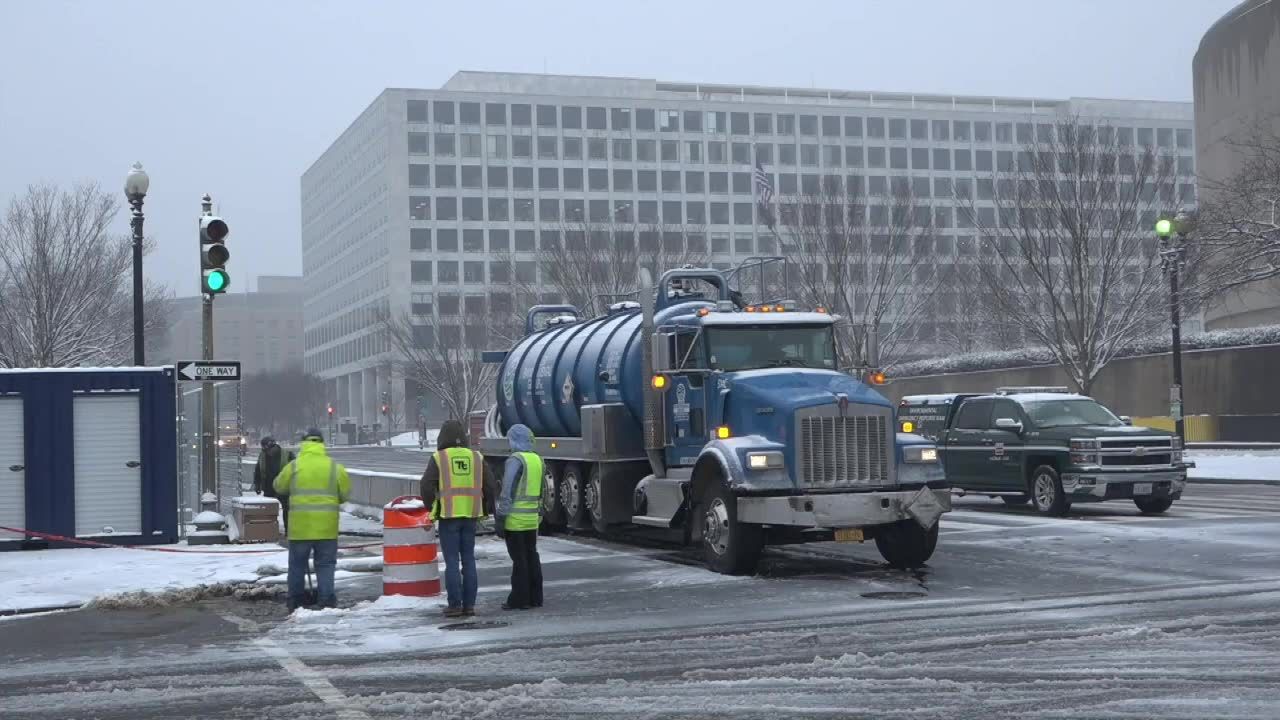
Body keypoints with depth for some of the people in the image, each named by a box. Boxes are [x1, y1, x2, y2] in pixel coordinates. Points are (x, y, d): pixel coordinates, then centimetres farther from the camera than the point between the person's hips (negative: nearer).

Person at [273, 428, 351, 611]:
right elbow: (346, 493, 4)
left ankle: (294, 604, 18)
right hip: (326, 527, 0)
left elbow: (279, 487, 11)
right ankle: (326, 602, 1)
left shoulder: (294, 466, -3)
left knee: (297, 565, 13)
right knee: (325, 565, 7)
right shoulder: (335, 466, -1)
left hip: (300, 526, 0)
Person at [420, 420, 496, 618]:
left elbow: (427, 485, -10)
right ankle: (469, 604, 9)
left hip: (448, 515, -3)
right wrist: (485, 509, 17)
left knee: (452, 561, -1)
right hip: (470, 515, 3)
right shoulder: (476, 458, 7)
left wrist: (431, 507, 5)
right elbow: (489, 486, 6)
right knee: (468, 560, 9)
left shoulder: (438, 458, -4)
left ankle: (455, 605, -2)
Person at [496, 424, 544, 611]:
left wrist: (500, 518, -13)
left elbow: (507, 492, -16)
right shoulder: (537, 460, 12)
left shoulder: (515, 460, -13)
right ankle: (535, 597, 18)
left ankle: (519, 599, 1)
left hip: (515, 520, -7)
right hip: (532, 519, 7)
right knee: (532, 557, 13)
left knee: (519, 560, -3)